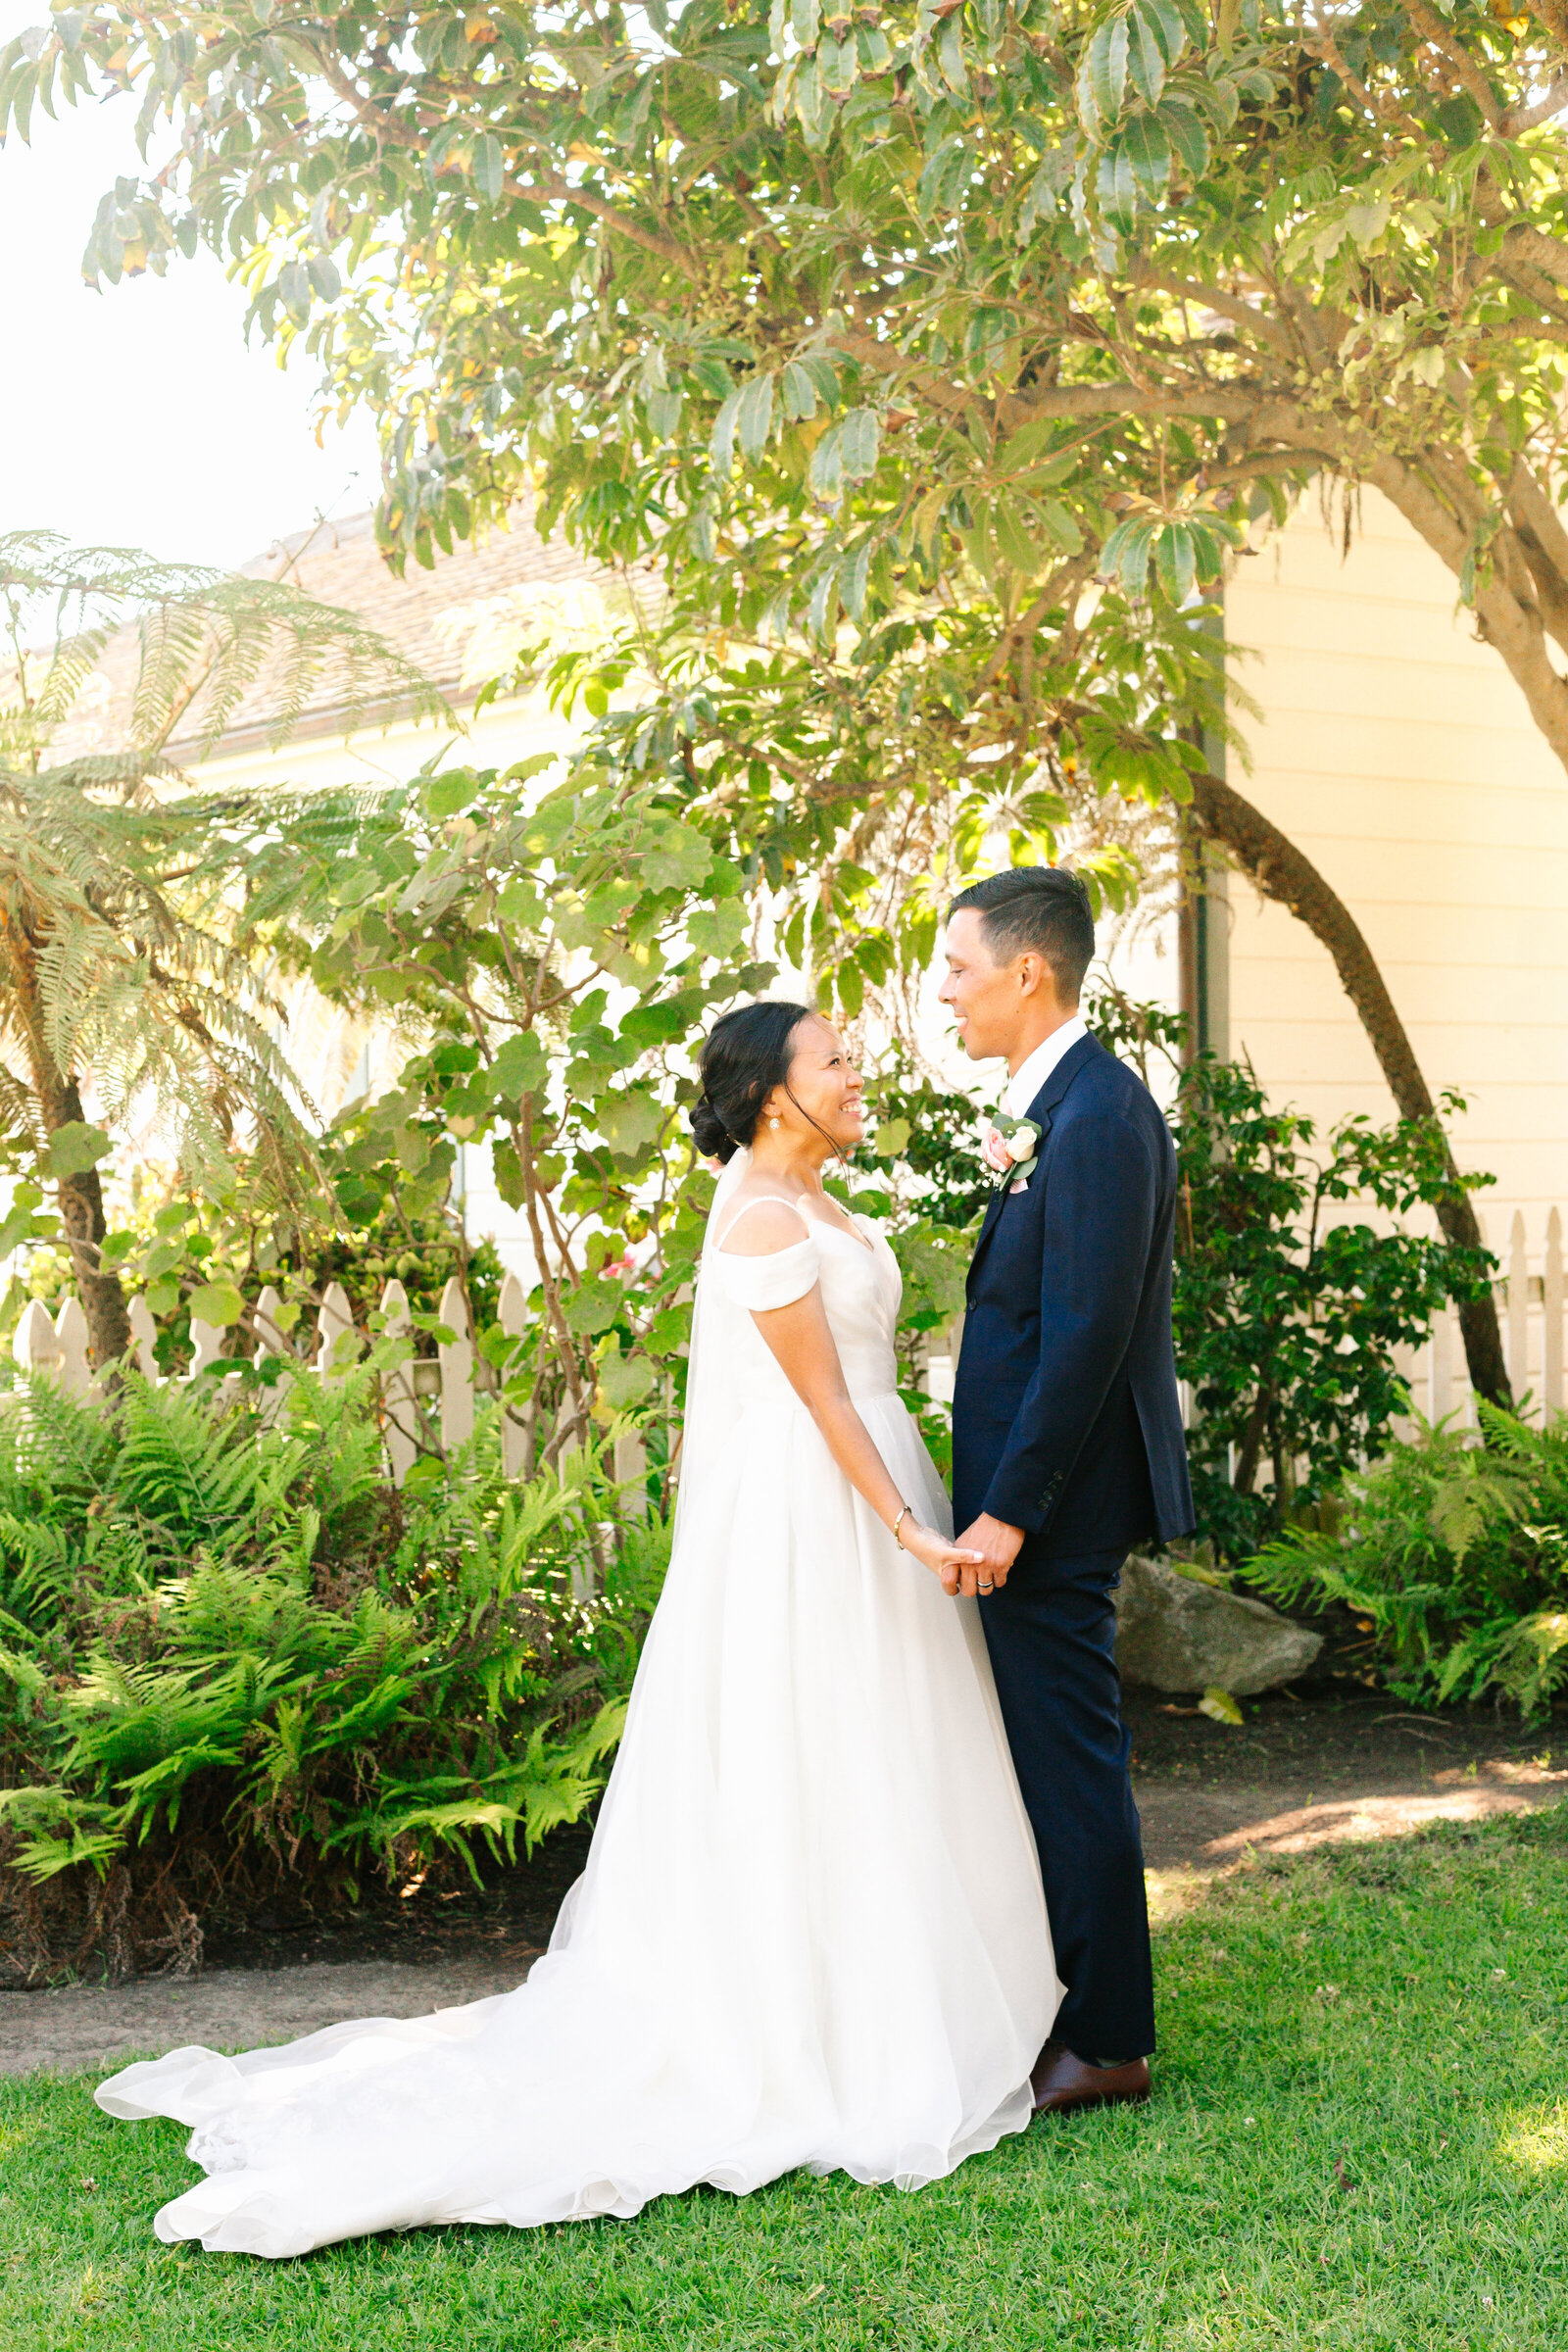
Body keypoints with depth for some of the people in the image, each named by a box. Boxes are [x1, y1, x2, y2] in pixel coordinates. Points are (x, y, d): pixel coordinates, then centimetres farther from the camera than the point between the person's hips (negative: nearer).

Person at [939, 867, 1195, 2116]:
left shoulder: (1098, 1116, -20)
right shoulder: (1057, 1103, 12)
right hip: (1034, 1490, 10)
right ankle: (1070, 2003, 29)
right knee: (1047, 1747, 17)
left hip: (1055, 1496, -10)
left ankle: (1107, 2043, 8)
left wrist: (1009, 1510, -22)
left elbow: (1086, 1334, -24)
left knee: (1070, 1755, -2)